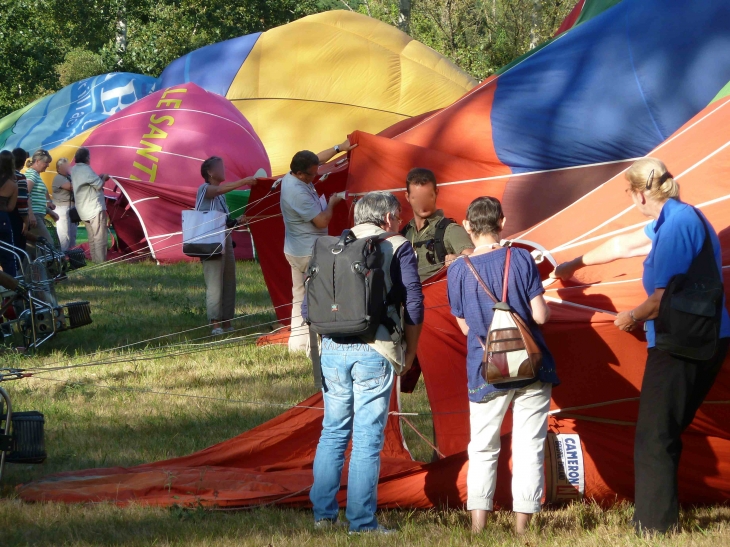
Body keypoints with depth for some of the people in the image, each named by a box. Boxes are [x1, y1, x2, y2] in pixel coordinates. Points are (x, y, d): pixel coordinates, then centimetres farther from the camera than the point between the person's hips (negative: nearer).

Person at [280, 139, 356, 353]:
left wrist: (339, 148, 19)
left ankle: (297, 341, 18)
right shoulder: (298, 193, -28)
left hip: (295, 252, 10)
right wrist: (332, 203, -6)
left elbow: (318, 159, 19)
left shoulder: (290, 178, 1)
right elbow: (322, 221, -24)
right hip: (310, 253, -10)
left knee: (300, 297, 15)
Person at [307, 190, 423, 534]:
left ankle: (323, 514, 15)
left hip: (333, 350, 4)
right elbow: (413, 305, -3)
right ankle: (361, 523, 0)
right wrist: (410, 351, 8)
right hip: (375, 351, -4)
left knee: (333, 432, 15)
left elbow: (309, 305, 12)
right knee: (367, 438, 0)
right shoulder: (397, 248, 1)